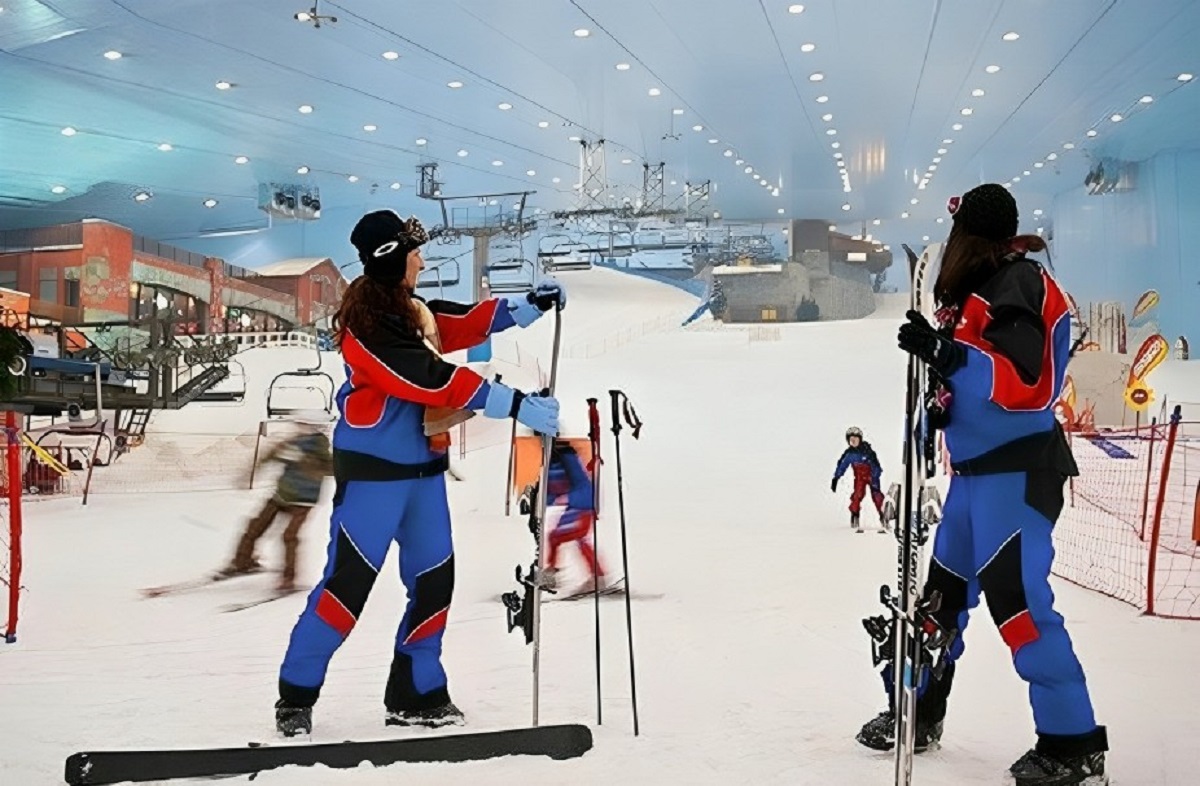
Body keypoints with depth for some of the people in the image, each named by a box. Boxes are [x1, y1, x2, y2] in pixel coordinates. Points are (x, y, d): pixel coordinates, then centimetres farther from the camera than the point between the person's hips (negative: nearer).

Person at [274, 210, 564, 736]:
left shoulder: (413, 310, 11)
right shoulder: (366, 320, -18)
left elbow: (469, 324, 17)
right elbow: (434, 379, -24)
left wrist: (530, 306, 3)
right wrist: (515, 404, -24)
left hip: (422, 466, 9)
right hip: (373, 469, -9)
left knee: (433, 579, 9)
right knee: (349, 580, -6)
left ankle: (416, 694, 19)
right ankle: (296, 694, 7)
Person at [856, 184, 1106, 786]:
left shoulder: (1018, 287, -13)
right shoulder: (978, 291, 14)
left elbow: (1028, 384, -24)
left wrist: (949, 355, -32)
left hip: (1018, 469, -10)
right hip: (976, 469, 10)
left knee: (1014, 595, -15)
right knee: (944, 590, 15)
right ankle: (919, 712, 28)